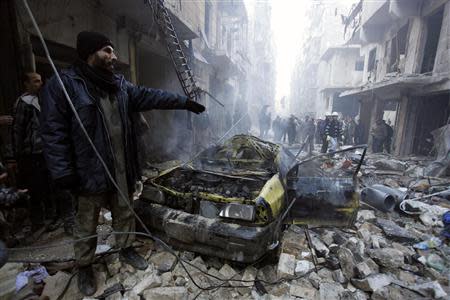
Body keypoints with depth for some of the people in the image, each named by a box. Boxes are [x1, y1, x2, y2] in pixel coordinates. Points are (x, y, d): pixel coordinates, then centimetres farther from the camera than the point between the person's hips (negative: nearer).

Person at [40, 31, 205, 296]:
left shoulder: (120, 84, 9)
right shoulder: (63, 84, -9)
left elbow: (151, 96, 10)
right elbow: (54, 131, -12)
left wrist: (184, 102, 8)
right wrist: (63, 172, -15)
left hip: (122, 168, 5)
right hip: (91, 171, -5)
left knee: (125, 212, 19)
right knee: (87, 223, 13)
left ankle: (126, 249, 41)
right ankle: (84, 266, 36)